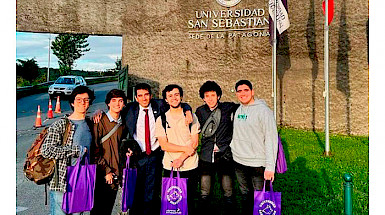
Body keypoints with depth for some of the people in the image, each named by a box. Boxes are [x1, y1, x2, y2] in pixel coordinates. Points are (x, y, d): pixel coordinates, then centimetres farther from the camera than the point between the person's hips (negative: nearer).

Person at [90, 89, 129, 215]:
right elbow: (94, 149, -12)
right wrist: (106, 171, -13)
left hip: (116, 174, 5)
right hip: (101, 174, -5)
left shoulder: (123, 124, 9)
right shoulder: (100, 121, -9)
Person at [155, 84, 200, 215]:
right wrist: (185, 148, -13)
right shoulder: (161, 120, 2)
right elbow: (164, 145, -6)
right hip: (169, 167, 0)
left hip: (190, 166, 0)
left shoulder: (191, 116, 3)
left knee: (189, 201, 8)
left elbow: (194, 143, -2)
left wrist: (181, 158, -14)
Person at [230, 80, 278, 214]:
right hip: (239, 162, 6)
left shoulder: (263, 110, -10)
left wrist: (270, 166, -19)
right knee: (245, 195, 18)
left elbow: (271, 139, -14)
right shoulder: (237, 110, 9)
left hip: (258, 164, -6)